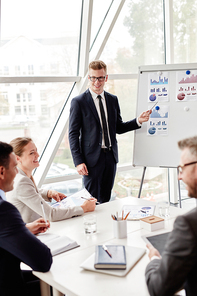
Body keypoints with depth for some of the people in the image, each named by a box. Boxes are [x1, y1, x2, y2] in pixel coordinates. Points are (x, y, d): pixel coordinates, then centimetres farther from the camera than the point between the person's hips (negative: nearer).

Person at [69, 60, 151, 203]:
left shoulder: (113, 100, 10)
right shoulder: (78, 102, -5)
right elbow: (73, 134, -6)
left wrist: (138, 121, 0)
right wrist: (78, 161, -13)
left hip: (111, 156, 5)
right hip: (92, 157, -5)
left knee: (106, 199, 14)